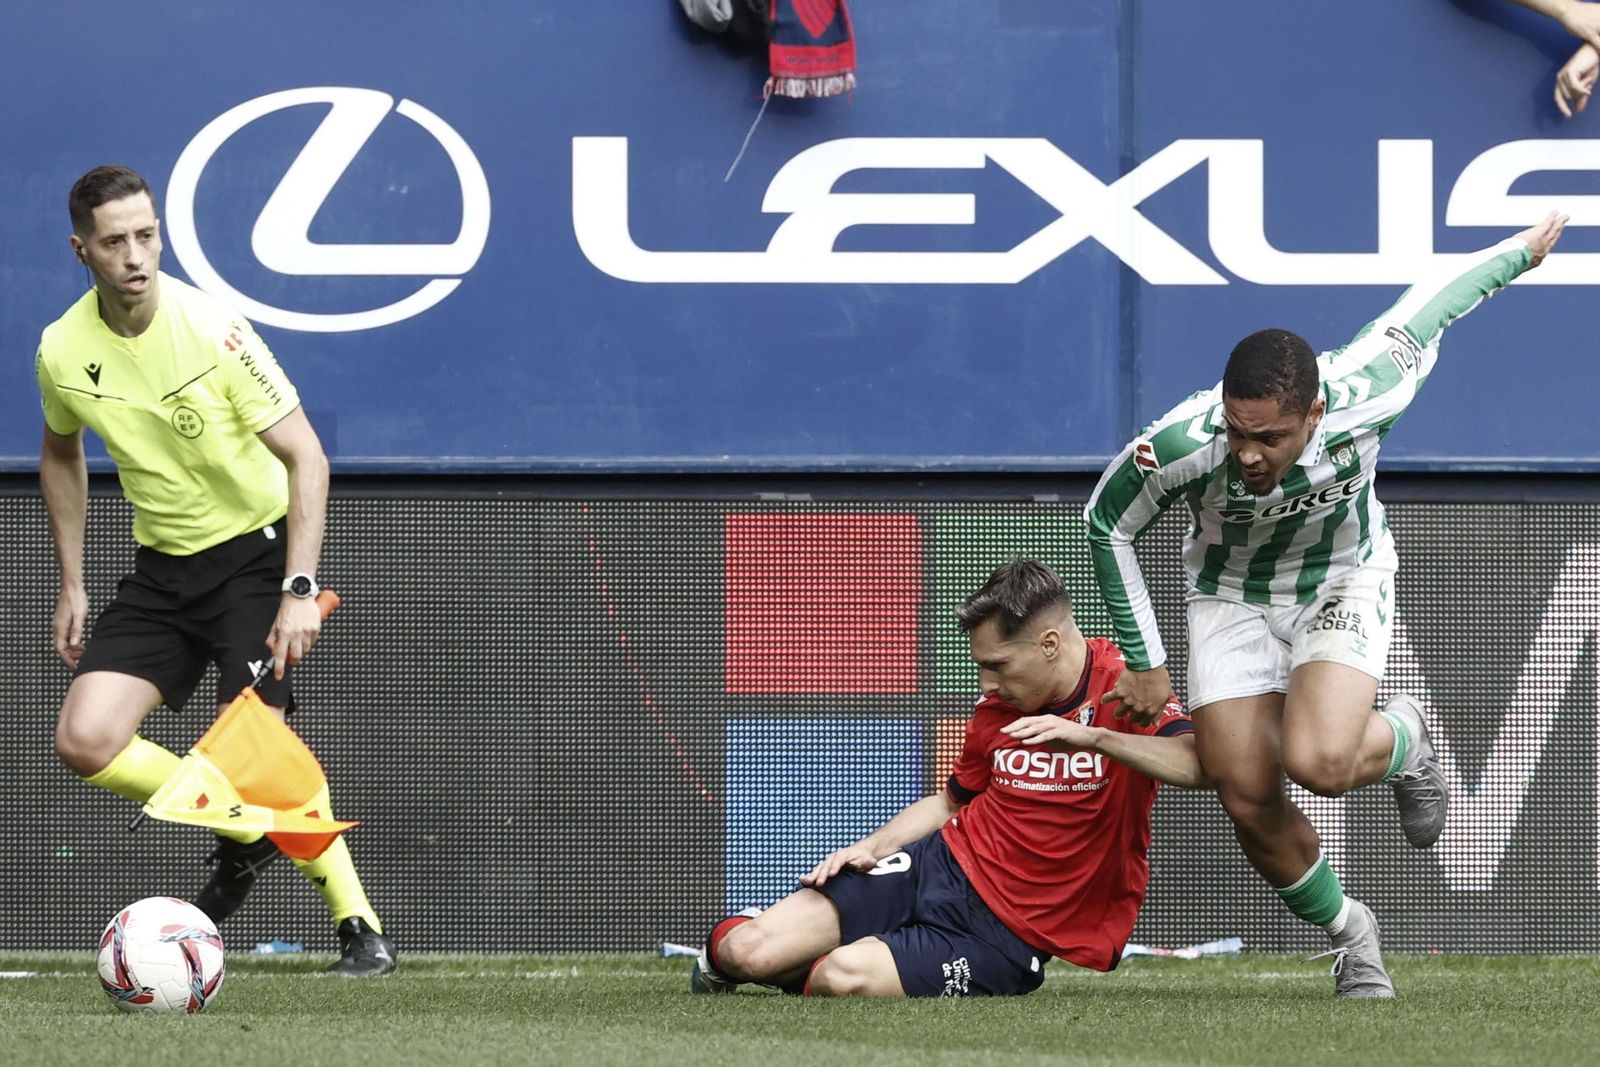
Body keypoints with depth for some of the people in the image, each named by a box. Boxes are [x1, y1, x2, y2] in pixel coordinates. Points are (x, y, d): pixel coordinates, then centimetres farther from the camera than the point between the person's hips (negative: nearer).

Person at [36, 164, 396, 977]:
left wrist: (298, 590, -25)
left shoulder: (212, 330, -20)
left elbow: (306, 457, -17)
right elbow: (61, 453, 15)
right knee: (86, 742, -11)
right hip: (162, 567, 5)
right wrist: (71, 586, 14)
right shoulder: (62, 352, -7)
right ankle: (245, 831, 10)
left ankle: (358, 925, -9)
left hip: (257, 550, -5)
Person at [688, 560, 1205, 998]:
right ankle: (720, 956, 24)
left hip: (1008, 935, -5)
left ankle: (809, 979, 9)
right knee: (750, 952, -13)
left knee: (843, 979, -28)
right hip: (941, 868, 5)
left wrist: (1091, 736, -41)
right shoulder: (996, 706, 5)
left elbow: (1196, 766, -31)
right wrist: (870, 847, 6)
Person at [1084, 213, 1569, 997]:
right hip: (1232, 598, 1)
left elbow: (1425, 310, -14)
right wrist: (1145, 665, -7)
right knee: (1249, 804, -7)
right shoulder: (1179, 447, -35)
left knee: (1320, 763, -25)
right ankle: (1348, 936, 21)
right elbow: (1107, 523, -13)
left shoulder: (1365, 396, -35)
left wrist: (1522, 250, 6)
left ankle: (1402, 741, 11)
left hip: (1345, 579, -1)